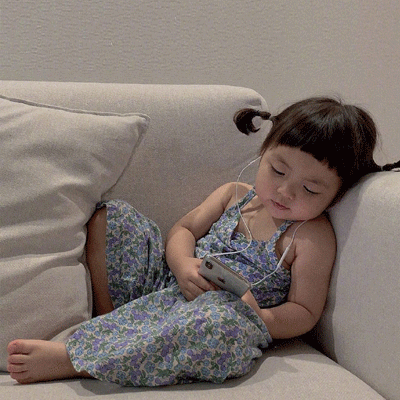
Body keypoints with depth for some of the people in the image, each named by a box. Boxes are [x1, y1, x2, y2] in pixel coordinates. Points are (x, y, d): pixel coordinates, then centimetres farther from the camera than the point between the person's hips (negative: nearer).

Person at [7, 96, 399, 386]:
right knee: (110, 217, 0)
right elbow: (183, 230, 8)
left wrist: (262, 320, -28)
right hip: (169, 284, 6)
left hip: (225, 312, -5)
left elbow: (305, 312, -7)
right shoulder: (233, 195, 7)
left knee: (225, 320, -45)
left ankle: (71, 359, -38)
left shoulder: (313, 237, -7)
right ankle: (105, 315, -7)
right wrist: (184, 266, -15)